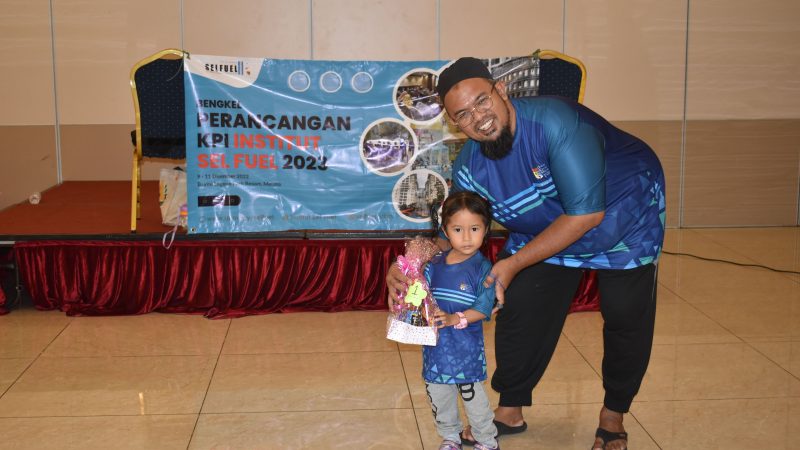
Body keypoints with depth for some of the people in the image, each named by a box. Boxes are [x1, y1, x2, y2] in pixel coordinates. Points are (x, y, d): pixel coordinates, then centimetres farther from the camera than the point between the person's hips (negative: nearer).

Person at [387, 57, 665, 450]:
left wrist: (514, 263, -37)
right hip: (544, 230, 5)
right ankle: (510, 410, 21)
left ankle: (613, 416, 25)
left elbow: (586, 213, -38)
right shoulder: (469, 168, -20)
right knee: (519, 309, 0)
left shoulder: (555, 121, -39)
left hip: (625, 215, -4)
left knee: (626, 318, 1)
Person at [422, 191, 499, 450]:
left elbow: (483, 309, -17)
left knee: (473, 397, 7)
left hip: (466, 347, -4)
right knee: (438, 397, 18)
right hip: (436, 344, 5)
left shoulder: (483, 268, -12)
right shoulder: (435, 265, 0)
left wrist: (455, 319, -29)